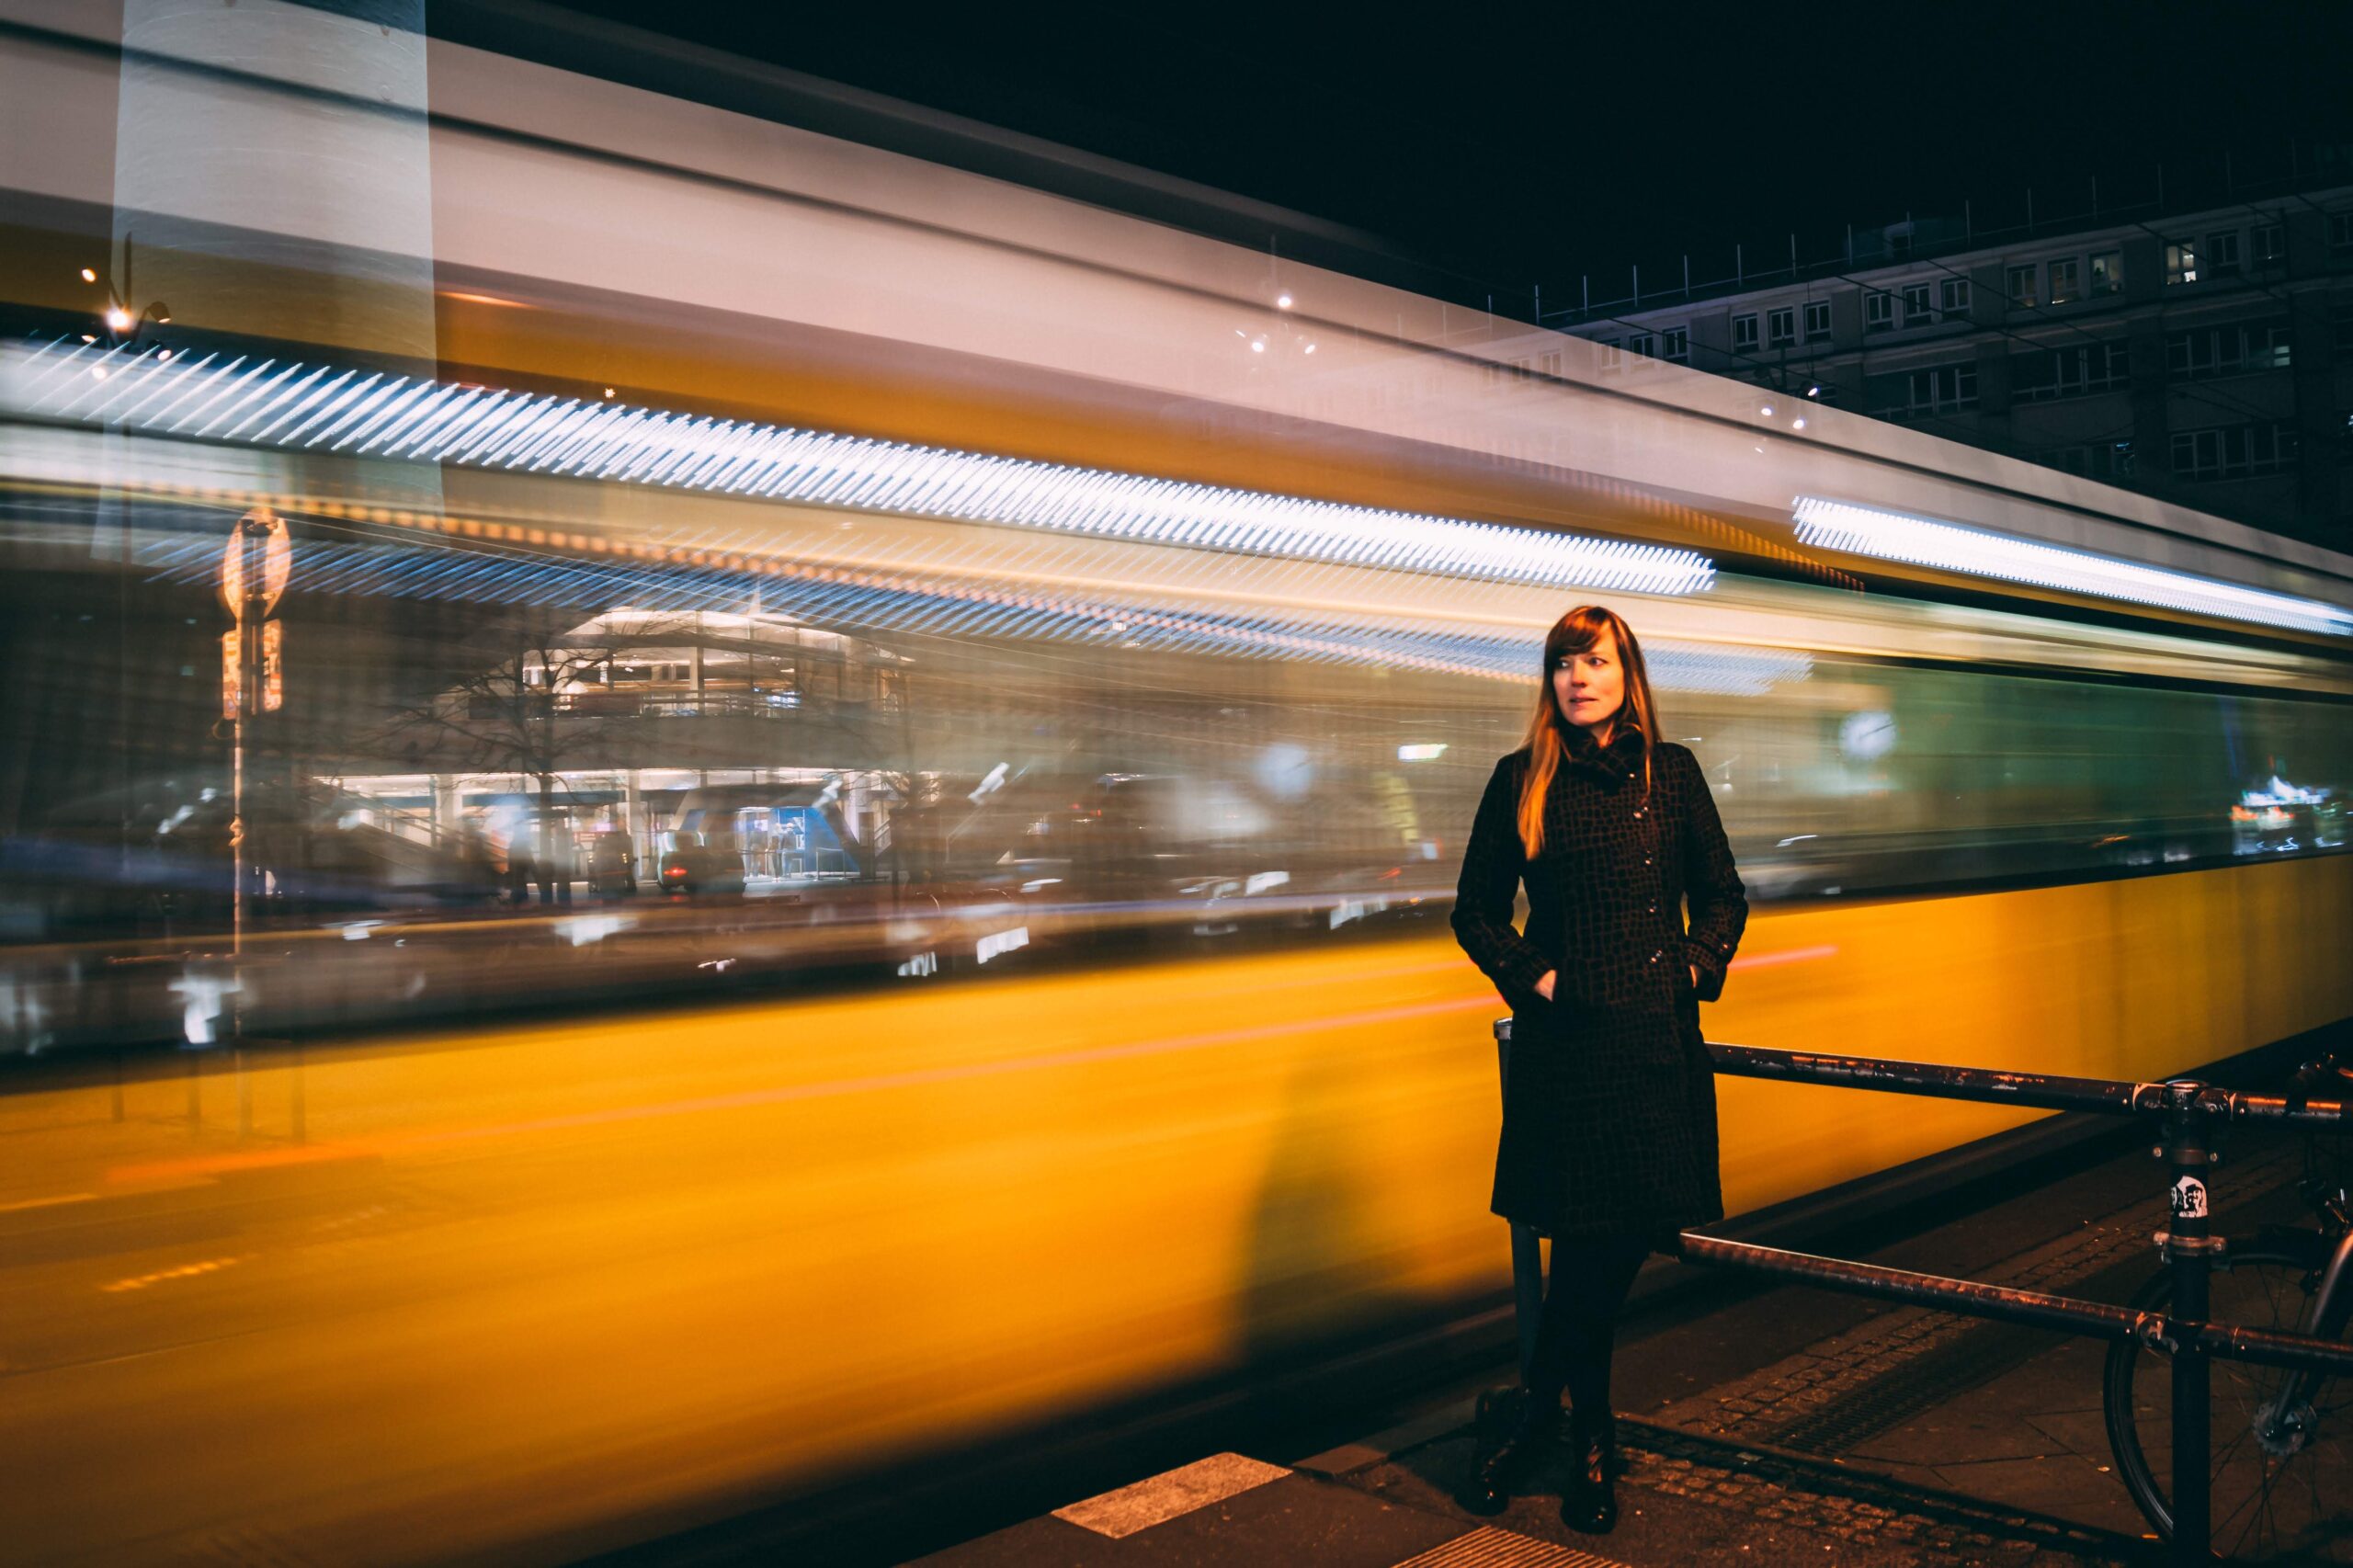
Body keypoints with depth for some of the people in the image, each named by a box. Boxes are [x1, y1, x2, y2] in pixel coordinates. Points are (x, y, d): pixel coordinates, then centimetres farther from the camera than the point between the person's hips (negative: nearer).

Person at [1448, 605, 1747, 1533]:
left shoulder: (1671, 772, 7)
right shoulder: (1522, 780, 3)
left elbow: (1723, 894, 14)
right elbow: (1476, 911, 8)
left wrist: (1697, 967, -1)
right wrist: (1532, 976, -4)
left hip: (1657, 1037, 2)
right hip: (1562, 1038, -2)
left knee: (1627, 1235, 4)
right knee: (1586, 1239, -1)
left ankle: (1543, 1418, 22)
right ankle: (1590, 1438, 18)